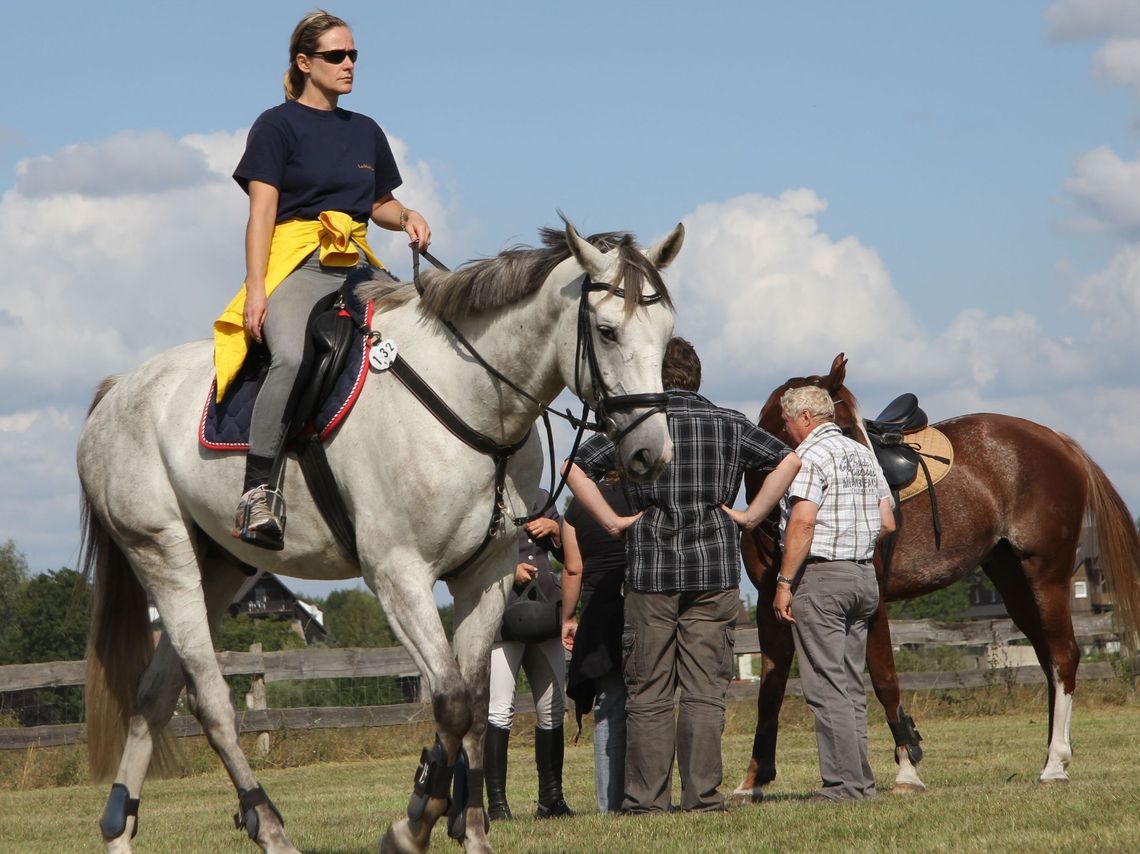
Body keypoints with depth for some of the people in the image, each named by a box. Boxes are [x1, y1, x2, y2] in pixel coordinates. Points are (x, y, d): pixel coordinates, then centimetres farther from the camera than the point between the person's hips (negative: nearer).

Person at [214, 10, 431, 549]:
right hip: (296, 264, -7)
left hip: (358, 267, 7)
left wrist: (406, 217, 3)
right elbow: (262, 211, -4)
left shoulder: (366, 132, 21)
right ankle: (257, 491, -35)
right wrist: (255, 289, -14)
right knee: (292, 357, -35)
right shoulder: (278, 125, 4)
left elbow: (381, 205, 28)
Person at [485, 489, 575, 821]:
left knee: (552, 710, 6)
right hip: (500, 618, -6)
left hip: (545, 615, 6)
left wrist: (554, 528, 3)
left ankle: (551, 799, 14)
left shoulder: (540, 499, 20)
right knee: (499, 710, -12)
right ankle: (497, 802, -8)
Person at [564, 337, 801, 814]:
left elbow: (575, 469, -5)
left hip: (650, 567, -1)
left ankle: (645, 798, 2)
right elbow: (788, 460, 4)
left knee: (648, 693, 3)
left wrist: (612, 522, -2)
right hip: (715, 569, 1)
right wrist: (751, 515, 4)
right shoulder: (729, 425, 8)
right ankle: (702, 796, -1)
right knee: (705, 689, 2)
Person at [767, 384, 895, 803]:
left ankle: (844, 782, -9)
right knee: (852, 685, 13)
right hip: (865, 576, 8)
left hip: (821, 577, -8)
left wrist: (784, 582, -18)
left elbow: (803, 521, -20)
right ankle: (860, 779, 13)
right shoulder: (864, 455, 15)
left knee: (826, 686, -6)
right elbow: (887, 523, 13)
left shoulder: (810, 454, -10)